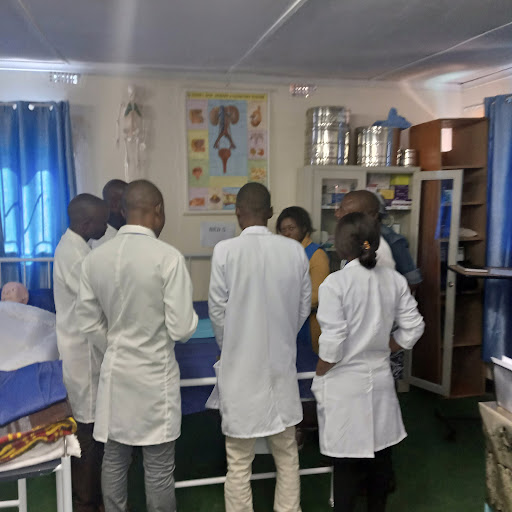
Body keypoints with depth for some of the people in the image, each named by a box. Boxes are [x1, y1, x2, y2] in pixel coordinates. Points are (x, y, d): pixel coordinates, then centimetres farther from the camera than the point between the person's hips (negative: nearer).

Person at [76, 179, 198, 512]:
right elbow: (181, 329, -17)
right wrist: (191, 319, 5)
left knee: (114, 459, 18)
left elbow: (89, 324, 5)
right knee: (159, 466, 10)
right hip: (155, 373, -5)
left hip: (114, 372, 5)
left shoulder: (95, 258, -2)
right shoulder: (168, 257, -18)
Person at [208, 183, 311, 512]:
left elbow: (218, 310, -7)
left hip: (240, 368, -3)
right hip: (281, 365, 3)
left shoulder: (225, 251, -14)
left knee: (239, 461, 11)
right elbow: (304, 308, 4)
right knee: (287, 454, 19)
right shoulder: (295, 250, -5)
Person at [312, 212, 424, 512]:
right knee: (381, 453, 19)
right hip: (381, 378, 5)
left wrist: (318, 378, -4)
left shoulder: (335, 283, -17)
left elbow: (333, 343, -19)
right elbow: (413, 329, 1)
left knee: (348, 457, 8)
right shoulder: (394, 279, -2)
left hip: (345, 383, -5)